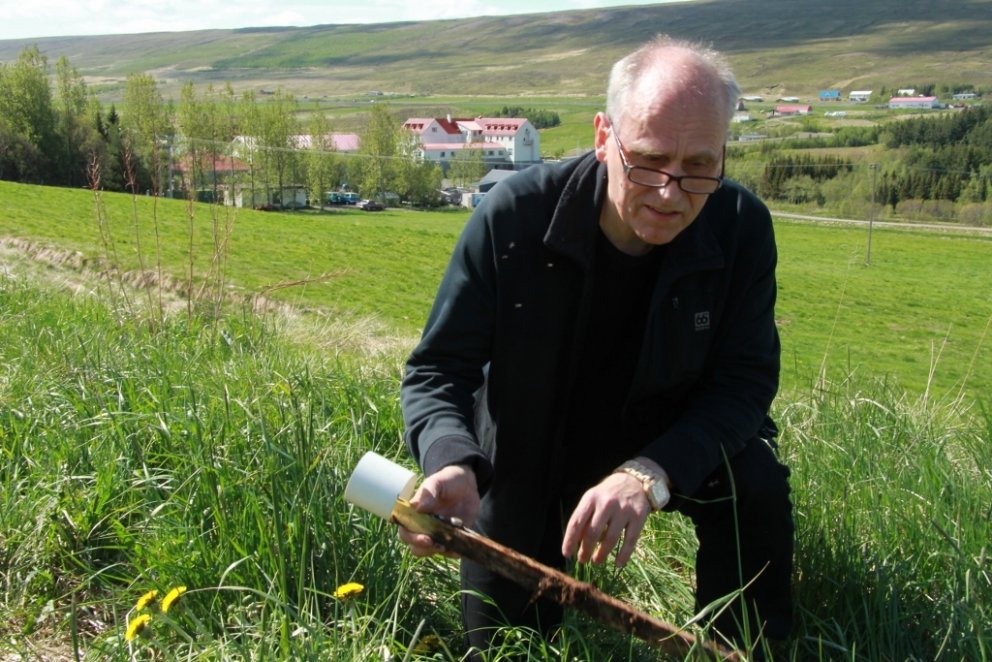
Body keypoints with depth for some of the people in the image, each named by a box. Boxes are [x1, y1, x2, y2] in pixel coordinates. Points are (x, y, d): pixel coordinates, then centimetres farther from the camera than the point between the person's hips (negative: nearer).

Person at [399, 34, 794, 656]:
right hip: (525, 461, 0)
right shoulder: (514, 214, -25)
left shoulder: (741, 226, -19)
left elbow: (743, 383, -19)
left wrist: (649, 474, -39)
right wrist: (451, 463, -44)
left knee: (757, 488, -28)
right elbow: (438, 369, -21)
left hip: (667, 443, 1)